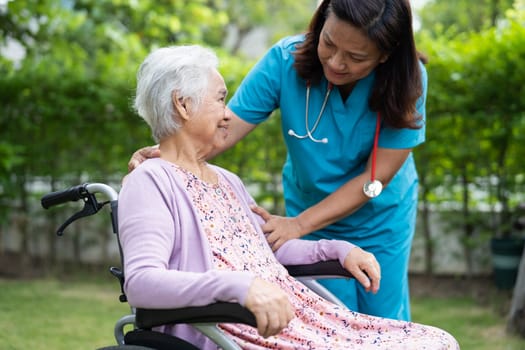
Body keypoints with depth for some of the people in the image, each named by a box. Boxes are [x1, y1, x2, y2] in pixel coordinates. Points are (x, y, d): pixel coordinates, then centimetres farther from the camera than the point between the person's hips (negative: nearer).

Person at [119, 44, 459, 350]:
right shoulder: (149, 183, -5)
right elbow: (141, 282, -20)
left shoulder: (227, 181, 23)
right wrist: (240, 285, -34)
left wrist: (339, 249, 17)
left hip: (297, 313, 9)